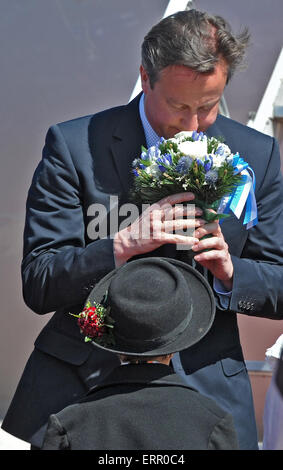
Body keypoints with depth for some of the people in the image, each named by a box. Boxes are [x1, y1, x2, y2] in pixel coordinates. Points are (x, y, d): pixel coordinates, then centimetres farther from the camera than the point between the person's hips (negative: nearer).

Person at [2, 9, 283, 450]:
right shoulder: (74, 146, -7)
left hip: (206, 390, 2)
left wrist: (228, 270, -16)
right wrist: (122, 244, -26)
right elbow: (37, 285, -10)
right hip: (80, 382, -1)